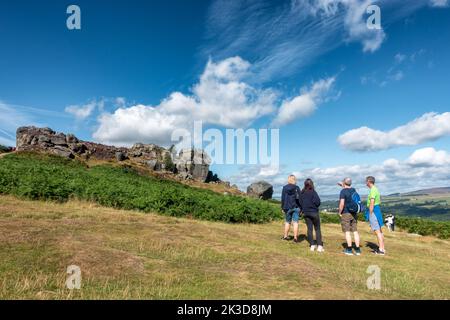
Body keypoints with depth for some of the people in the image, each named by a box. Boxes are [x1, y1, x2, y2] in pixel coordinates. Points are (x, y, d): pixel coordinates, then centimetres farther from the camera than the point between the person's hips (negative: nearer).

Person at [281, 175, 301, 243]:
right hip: (296, 207, -2)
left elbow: (283, 198, 2)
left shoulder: (284, 188, 0)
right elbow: (299, 198, -2)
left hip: (287, 207, 2)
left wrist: (283, 208, 9)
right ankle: (295, 237, -2)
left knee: (287, 222, 14)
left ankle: (286, 236, 20)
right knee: (295, 222, 0)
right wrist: (301, 208, 3)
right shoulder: (297, 188, -3)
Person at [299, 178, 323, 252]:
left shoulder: (302, 193, 2)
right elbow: (318, 202, -15)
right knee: (317, 229, 4)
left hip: (305, 213, 4)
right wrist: (315, 206, 5)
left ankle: (312, 245, 10)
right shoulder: (313, 192, -13)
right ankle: (319, 246, 0)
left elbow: (300, 203, 7)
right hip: (314, 212, -4)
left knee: (309, 229, 9)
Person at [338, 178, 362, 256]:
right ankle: (357, 250, 10)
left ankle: (349, 250, 0)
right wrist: (343, 186, 35)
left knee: (347, 232, -1)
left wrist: (340, 212, -9)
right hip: (353, 214, 6)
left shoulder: (343, 191, -14)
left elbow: (342, 203, -21)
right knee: (355, 231, 7)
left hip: (345, 214, -6)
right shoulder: (353, 190, 6)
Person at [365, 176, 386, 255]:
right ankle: (382, 248, 17)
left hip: (373, 211, -10)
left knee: (377, 231, -8)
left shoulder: (372, 190, -16)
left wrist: (370, 215, -18)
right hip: (377, 209, 10)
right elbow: (379, 201, 23)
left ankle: (381, 250, -6)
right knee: (379, 230, 12)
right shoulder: (375, 189, 15)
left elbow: (371, 204, -21)